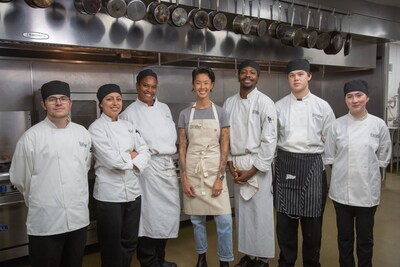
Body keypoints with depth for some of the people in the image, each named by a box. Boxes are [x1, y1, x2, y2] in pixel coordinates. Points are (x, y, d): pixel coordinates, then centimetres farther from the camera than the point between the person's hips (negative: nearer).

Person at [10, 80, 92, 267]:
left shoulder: (82, 132, 4)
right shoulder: (32, 136, -10)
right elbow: (20, 178, -3)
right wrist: (39, 202, 9)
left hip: (79, 217, 5)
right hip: (46, 221, -4)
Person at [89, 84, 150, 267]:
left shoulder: (128, 126, 9)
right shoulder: (96, 128, -9)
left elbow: (145, 152, 3)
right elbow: (112, 160, -20)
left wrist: (126, 159, -13)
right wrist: (132, 155, -4)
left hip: (133, 190, 6)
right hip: (110, 194, -6)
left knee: (130, 241, 17)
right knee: (111, 244, 8)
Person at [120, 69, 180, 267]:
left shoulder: (164, 108, 12)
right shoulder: (129, 113, -5)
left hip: (167, 166, 6)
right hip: (147, 169, -6)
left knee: (169, 213, 12)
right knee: (149, 214, -1)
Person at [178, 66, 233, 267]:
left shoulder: (220, 113, 0)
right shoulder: (185, 114, 3)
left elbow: (224, 147, -2)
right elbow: (182, 148, 3)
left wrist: (220, 177, -9)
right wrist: (183, 177, -5)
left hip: (215, 171, -1)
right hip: (192, 172, 1)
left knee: (224, 220, -2)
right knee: (197, 218, 12)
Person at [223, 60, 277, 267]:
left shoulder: (265, 103, -7)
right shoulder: (229, 103, 7)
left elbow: (269, 140, -11)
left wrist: (253, 170, -13)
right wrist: (230, 163, -2)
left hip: (258, 164, -4)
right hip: (236, 164, 5)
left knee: (261, 211, 1)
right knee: (242, 210, 12)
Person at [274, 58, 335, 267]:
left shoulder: (322, 106, 0)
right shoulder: (279, 106, 3)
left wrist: (323, 165, 3)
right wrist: (277, 162, 4)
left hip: (312, 165, -1)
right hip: (285, 164, 1)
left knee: (312, 218, 7)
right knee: (285, 218, 8)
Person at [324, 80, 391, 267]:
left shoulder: (379, 125, -4)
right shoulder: (337, 125, -4)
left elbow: (383, 157, 5)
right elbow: (329, 156, 3)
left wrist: (366, 169, 2)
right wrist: (344, 169, 0)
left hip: (367, 190, 0)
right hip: (342, 190, 1)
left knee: (365, 238, 13)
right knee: (344, 236, 14)